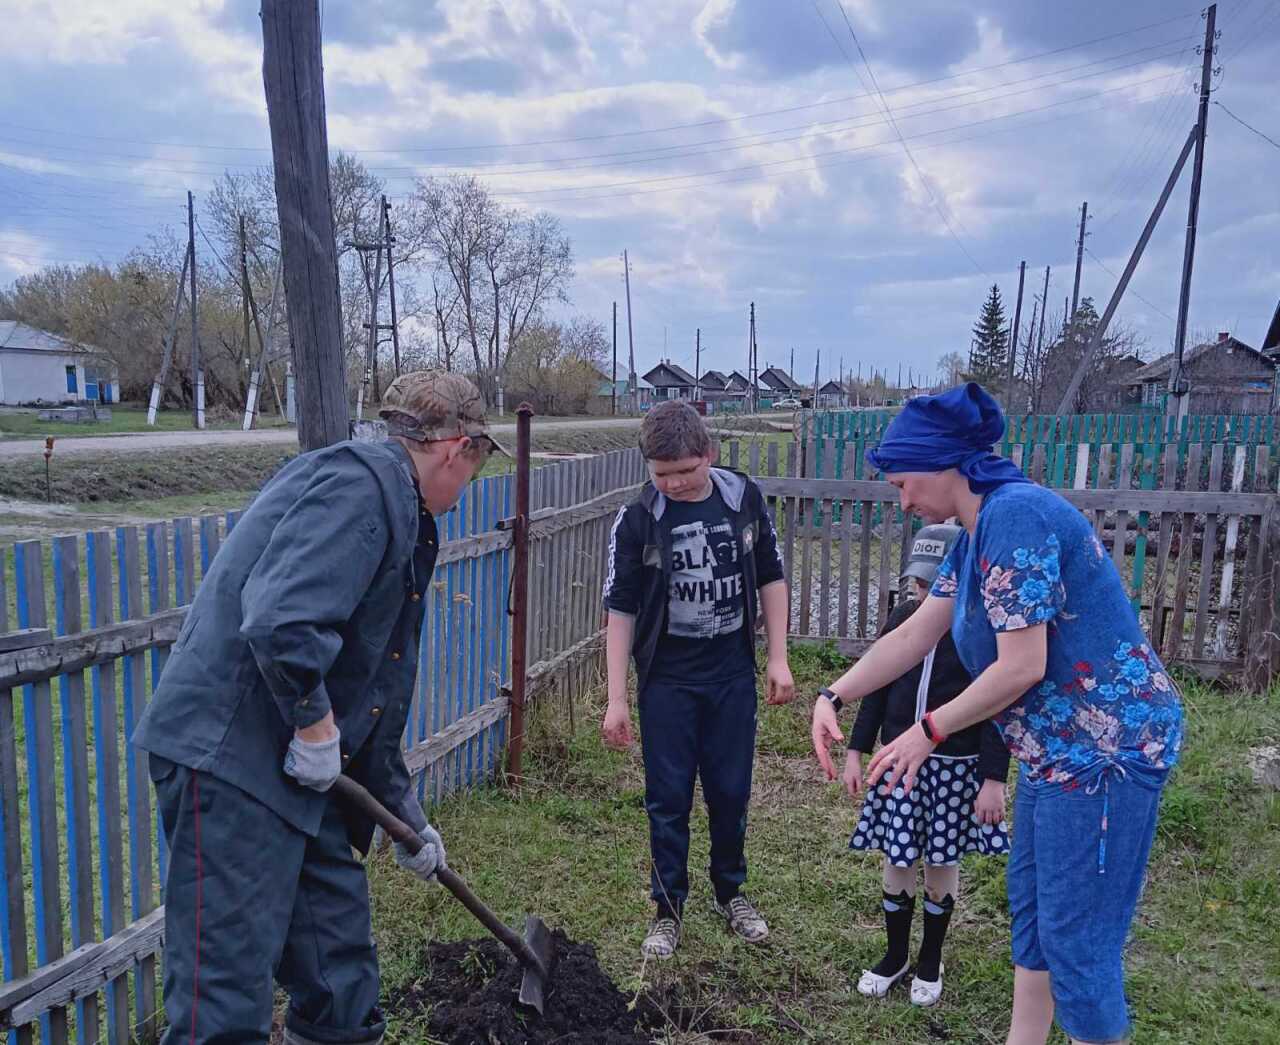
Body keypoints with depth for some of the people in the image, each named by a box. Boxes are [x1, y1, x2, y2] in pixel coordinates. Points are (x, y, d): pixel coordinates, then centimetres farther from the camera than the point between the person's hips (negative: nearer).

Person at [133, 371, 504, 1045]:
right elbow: (281, 623, -32)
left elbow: (379, 683, 21)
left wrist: (404, 814, 26)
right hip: (228, 747, -10)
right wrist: (316, 727, -15)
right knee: (229, 971, 1)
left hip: (292, 760, 10)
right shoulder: (358, 484, -17)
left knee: (338, 927, 19)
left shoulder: (399, 513, 15)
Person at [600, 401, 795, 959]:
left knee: (731, 792, 12)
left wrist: (778, 659, 1)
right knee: (668, 799, 7)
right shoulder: (637, 520, -12)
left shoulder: (745, 498, -6)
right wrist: (617, 699, -9)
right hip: (667, 681, -2)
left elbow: (770, 580, 5)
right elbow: (621, 610, -7)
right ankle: (668, 908, 25)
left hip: (732, 677, 2)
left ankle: (730, 892, 35)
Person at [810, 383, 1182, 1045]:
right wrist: (833, 697, 2)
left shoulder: (1014, 515, -23)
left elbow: (1021, 668, -25)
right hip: (1058, 745, 10)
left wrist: (929, 731, -14)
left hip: (1105, 747, -10)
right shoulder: (978, 532, 9)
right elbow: (915, 635, 9)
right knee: (1031, 906, 21)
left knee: (1076, 939, 2)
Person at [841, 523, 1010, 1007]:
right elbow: (876, 688, 6)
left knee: (942, 862, 12)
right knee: (897, 859, 9)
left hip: (956, 766, -3)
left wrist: (993, 778, -12)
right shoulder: (903, 617, 0)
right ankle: (896, 954, 30)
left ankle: (930, 962, 32)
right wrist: (856, 751, 5)